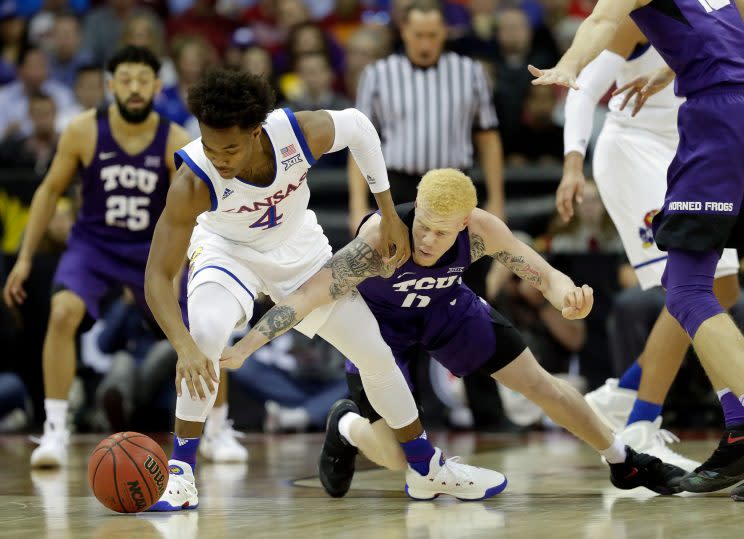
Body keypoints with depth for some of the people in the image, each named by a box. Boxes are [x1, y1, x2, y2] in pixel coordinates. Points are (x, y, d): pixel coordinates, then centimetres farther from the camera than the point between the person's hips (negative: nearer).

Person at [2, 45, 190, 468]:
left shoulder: (176, 142, -15)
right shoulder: (84, 131, -14)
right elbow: (51, 190, -1)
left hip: (153, 249, 1)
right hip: (93, 243, -1)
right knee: (63, 313, -29)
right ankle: (56, 429, -20)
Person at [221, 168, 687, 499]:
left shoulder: (482, 230, -31)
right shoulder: (381, 238, -41)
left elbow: (542, 273, -21)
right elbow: (310, 294, -44)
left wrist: (567, 296, -46)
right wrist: (241, 349, -51)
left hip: (447, 306, 3)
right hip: (380, 319, -3)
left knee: (540, 383, 4)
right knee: (394, 455, -13)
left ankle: (626, 463, 25)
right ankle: (347, 426, 22)